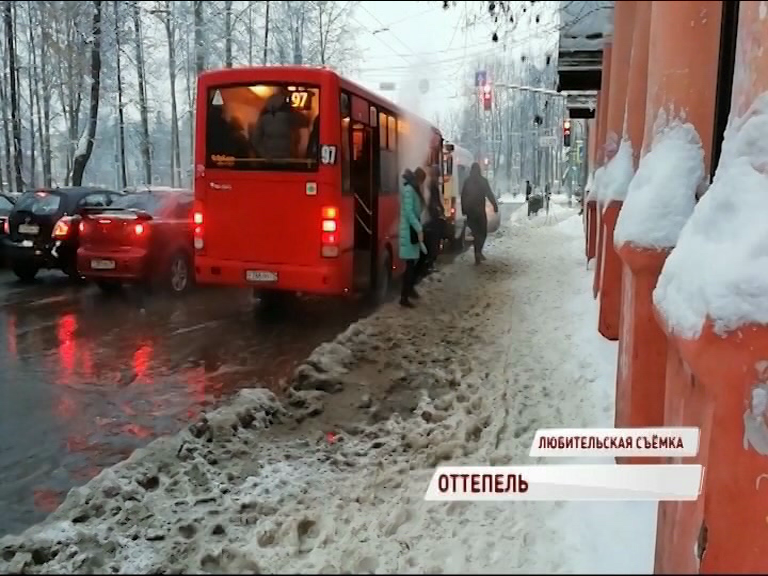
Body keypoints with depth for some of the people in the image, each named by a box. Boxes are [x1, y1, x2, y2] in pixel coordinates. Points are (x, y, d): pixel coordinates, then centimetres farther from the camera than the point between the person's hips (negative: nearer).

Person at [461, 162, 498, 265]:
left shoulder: (467, 182, 5)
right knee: (483, 232, 5)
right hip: (479, 210, -4)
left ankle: (477, 256, 11)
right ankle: (478, 251, -16)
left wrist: (463, 210, 11)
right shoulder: (483, 181, -5)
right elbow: (489, 194, -8)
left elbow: (463, 196, 6)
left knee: (475, 232, 12)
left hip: (469, 210, 4)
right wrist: (495, 206, -2)